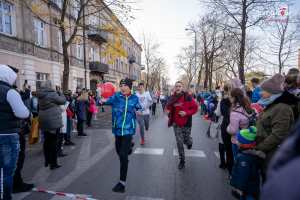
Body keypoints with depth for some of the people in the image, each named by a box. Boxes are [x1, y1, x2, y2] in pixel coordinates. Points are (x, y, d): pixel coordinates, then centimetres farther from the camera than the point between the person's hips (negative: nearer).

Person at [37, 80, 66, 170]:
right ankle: (53, 163, 5)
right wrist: (59, 92, 7)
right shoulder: (53, 94, -15)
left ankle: (47, 160, 28)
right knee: (54, 141, -1)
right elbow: (63, 101, -6)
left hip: (43, 121, 8)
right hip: (53, 121, -8)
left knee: (47, 140, 16)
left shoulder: (40, 95, 8)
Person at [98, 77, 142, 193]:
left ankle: (122, 183, 1)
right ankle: (129, 145, 56)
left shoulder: (134, 98, -2)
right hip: (117, 129, 3)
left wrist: (139, 111, -8)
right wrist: (101, 101, -39)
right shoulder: (116, 97, -5)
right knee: (119, 151, 20)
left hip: (128, 129, -2)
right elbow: (107, 101, -17)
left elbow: (138, 107, 13)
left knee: (123, 155, -10)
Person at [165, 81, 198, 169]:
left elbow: (195, 108, -6)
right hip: (176, 124, 3)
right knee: (179, 143, 4)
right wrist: (167, 110, -6)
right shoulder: (172, 98, 2)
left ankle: (190, 141, 51)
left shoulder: (188, 97, -11)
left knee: (186, 141, 11)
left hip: (186, 124, -3)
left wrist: (186, 113, -21)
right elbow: (168, 106, 17)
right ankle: (182, 160, 22)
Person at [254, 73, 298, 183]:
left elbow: (277, 136, -26)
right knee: (264, 177, 22)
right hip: (264, 153, 9)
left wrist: (258, 148, -18)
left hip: (272, 157, -9)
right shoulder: (270, 105, 12)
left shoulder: (281, 108, -21)